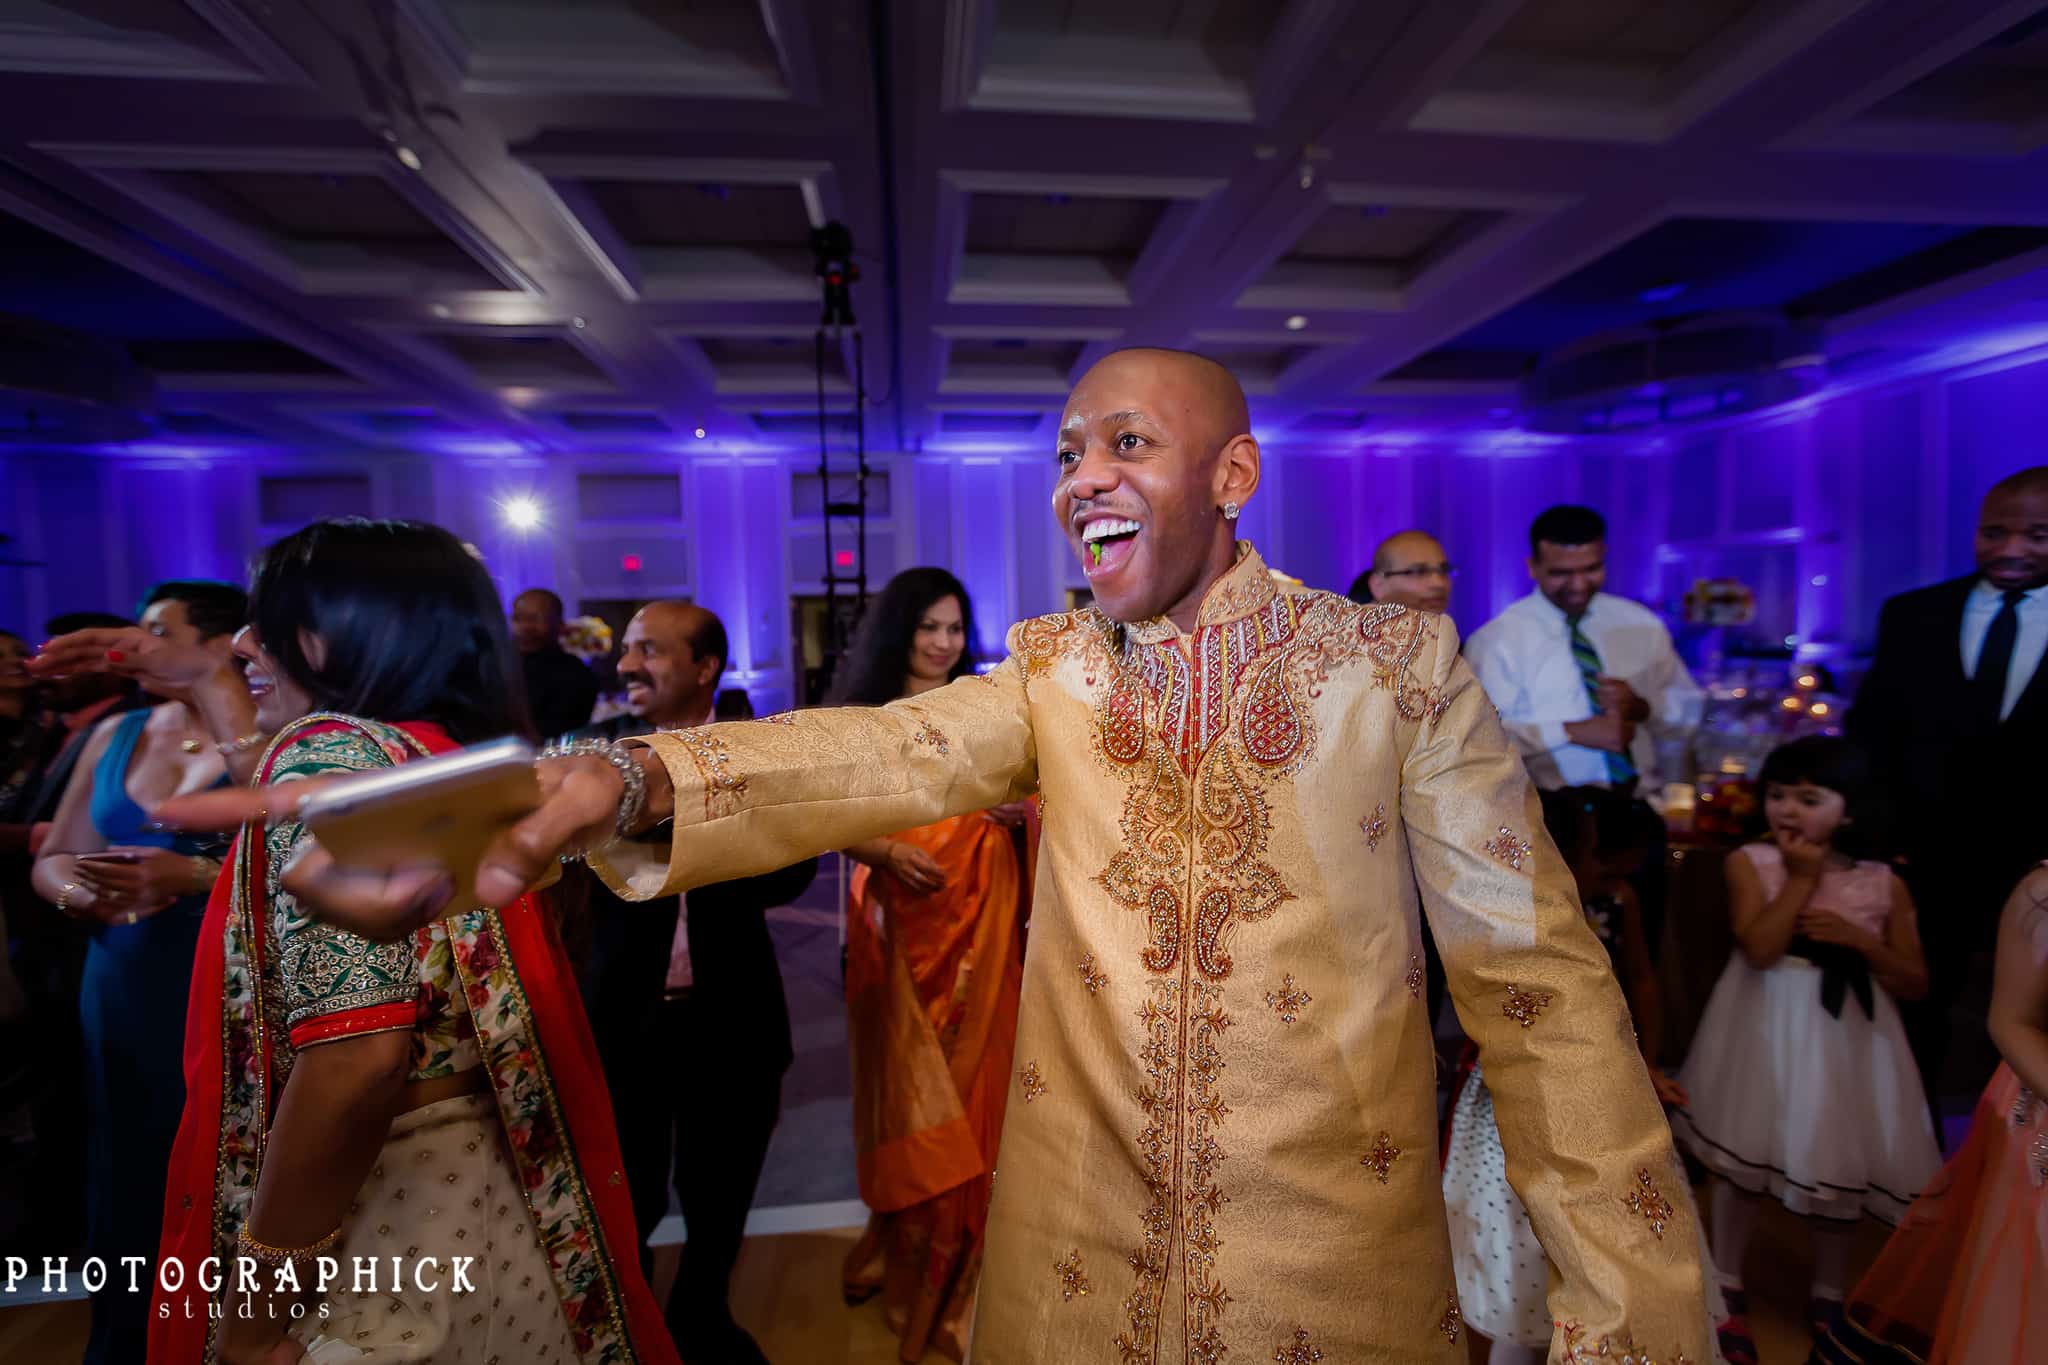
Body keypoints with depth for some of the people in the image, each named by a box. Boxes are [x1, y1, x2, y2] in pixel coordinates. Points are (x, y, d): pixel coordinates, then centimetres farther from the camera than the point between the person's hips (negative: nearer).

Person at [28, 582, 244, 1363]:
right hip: (123, 988, 6)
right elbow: (52, 860, 14)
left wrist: (196, 873, -22)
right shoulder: (114, 735, 10)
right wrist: (82, 894, -6)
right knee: (127, 1172, 15)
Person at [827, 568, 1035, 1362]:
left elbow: (1018, 802, 9)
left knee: (973, 1076, 9)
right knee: (908, 1084, 8)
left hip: (981, 916, 2)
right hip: (899, 918, -2)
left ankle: (958, 1263, 30)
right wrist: (885, 851, -22)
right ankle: (908, 1251, 32)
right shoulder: (860, 716, 0)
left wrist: (1020, 811, -12)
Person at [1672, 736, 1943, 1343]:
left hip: (1846, 1038, 2)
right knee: (1747, 1154, 8)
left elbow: (1914, 983, 1)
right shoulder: (1749, 862, -10)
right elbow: (1760, 949, -21)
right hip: (1766, 1032, -2)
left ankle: (1829, 1292, 38)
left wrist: (1859, 939, -16)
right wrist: (1802, 878, -19)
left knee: (1839, 1159, 14)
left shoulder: (1883, 884, -4)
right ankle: (1726, 1281, 28)